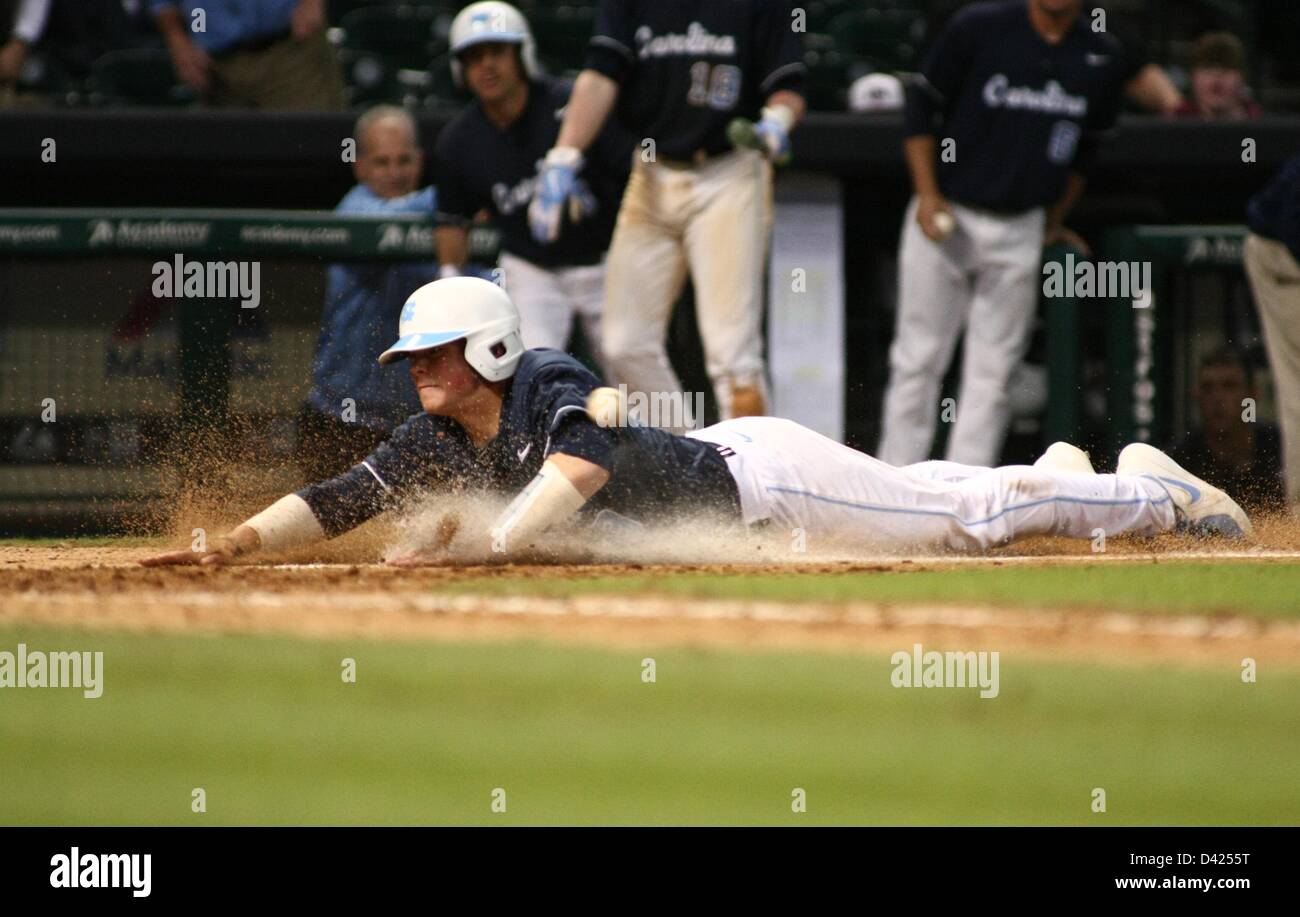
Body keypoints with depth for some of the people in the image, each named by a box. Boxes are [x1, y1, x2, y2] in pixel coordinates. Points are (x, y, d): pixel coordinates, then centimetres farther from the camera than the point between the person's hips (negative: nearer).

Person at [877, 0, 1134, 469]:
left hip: (1021, 231, 3)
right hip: (944, 218, -3)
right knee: (918, 360, 0)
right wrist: (927, 195, -8)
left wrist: (1056, 221, 16)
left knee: (991, 374, 1)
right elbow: (922, 105, -2)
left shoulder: (1104, 57, 2)